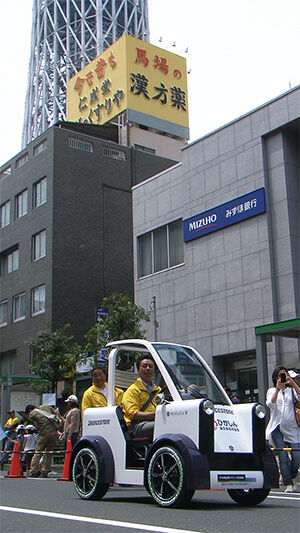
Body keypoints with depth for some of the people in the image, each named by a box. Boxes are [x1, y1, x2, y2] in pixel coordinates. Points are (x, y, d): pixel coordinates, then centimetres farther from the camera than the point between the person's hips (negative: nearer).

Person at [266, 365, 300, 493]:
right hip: (277, 428, -1)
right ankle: (288, 484, 1)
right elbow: (271, 404, -9)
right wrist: (278, 388, -17)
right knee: (283, 457, -6)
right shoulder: (272, 391, 11)